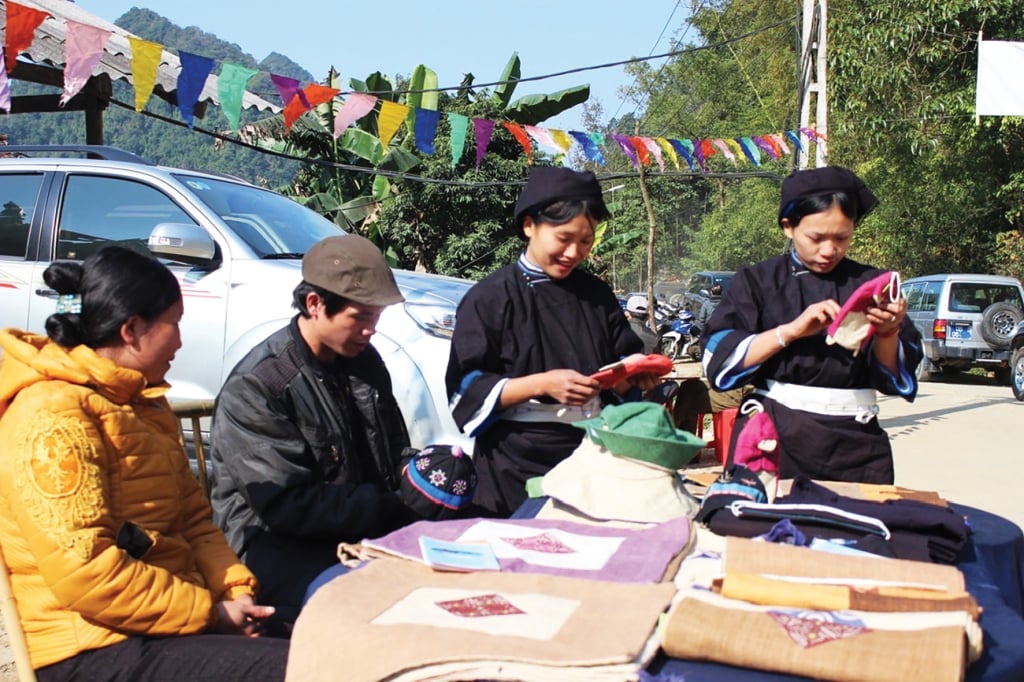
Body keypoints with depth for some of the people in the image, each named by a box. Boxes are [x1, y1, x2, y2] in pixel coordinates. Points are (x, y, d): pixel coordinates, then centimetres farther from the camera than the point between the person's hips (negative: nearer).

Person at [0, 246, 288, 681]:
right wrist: (208, 613, -15)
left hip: (166, 616, 9)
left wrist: (235, 589, -1)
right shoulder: (55, 415, -16)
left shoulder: (142, 403, 15)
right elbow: (83, 572, -23)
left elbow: (192, 516, 16)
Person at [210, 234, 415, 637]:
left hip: (365, 531, 8)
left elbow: (394, 451, 19)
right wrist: (396, 506, -20)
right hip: (277, 544, -7)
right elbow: (287, 506, -19)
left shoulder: (364, 360, 7)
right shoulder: (254, 387, -16)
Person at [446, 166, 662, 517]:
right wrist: (542, 384, -20)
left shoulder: (596, 294, 10)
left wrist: (634, 374, -6)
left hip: (590, 455, 4)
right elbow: (468, 389, -9)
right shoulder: (490, 298, -4)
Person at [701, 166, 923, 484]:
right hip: (773, 440, -1)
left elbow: (895, 379, 5)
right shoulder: (757, 282, 4)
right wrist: (790, 331, -17)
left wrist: (886, 333, -14)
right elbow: (719, 361, -8)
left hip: (853, 445, 1)